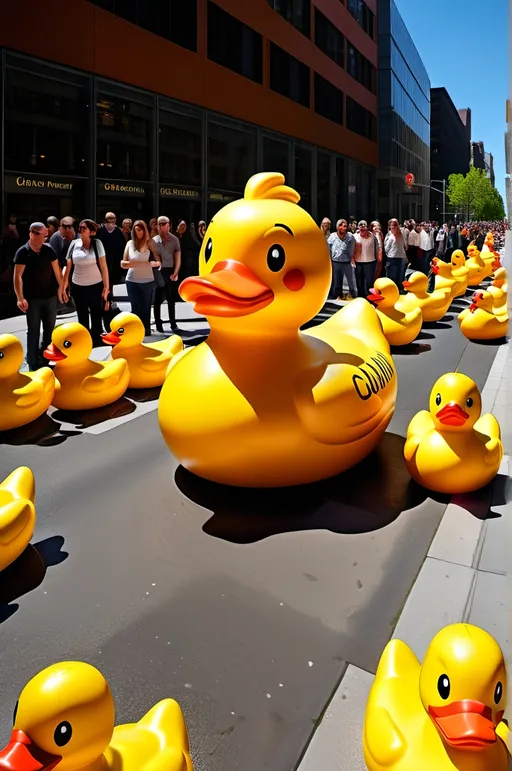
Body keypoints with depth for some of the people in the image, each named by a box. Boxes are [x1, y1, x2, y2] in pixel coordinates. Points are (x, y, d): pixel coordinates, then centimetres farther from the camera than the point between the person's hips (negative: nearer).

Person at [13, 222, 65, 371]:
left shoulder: (48, 250, 1)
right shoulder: (23, 252, -9)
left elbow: (56, 269, 8)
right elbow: (18, 276, -13)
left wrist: (61, 287, 4)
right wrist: (20, 298, -22)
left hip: (50, 296, 4)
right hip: (32, 299, -3)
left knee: (50, 329, 12)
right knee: (33, 331, 3)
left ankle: (44, 358, 29)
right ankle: (33, 364, 10)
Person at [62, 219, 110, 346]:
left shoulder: (97, 243, -7)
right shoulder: (74, 244, -1)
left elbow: (103, 266, -8)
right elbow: (68, 266, 3)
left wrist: (106, 285, -11)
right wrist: (65, 284, 1)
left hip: (96, 286, -2)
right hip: (78, 287, 3)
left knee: (97, 317, 7)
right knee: (82, 318, 14)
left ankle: (96, 342, 21)